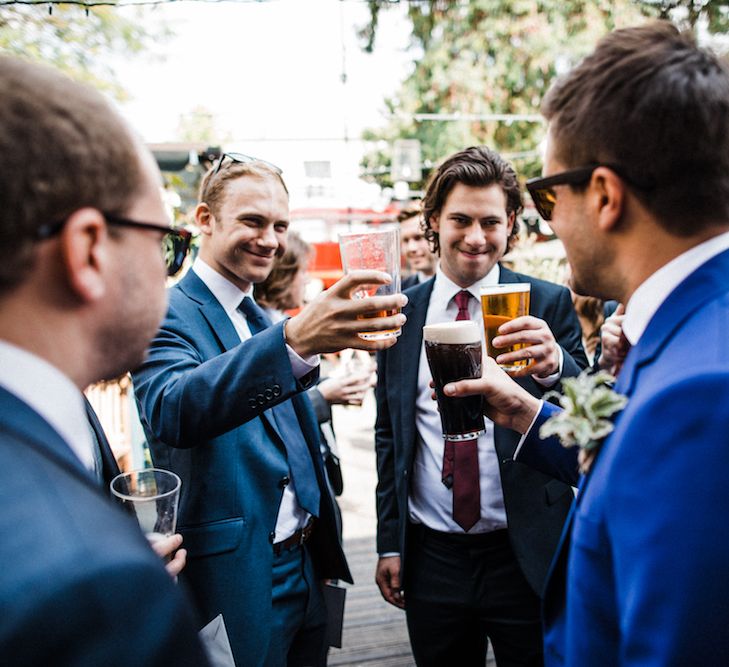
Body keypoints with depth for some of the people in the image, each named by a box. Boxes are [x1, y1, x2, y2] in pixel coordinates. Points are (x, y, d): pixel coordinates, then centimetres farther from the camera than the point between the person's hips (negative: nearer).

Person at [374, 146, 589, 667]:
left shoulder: (548, 304, -6)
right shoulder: (401, 312, 0)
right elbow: (389, 435, 6)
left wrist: (555, 366, -31)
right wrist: (389, 542, 6)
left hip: (525, 556, -2)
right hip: (429, 556, 2)